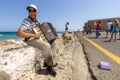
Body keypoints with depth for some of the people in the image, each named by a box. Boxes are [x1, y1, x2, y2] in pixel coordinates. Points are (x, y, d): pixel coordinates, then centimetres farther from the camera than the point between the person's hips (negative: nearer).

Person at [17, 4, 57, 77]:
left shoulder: (36, 21, 10)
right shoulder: (26, 21, -16)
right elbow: (19, 33, -28)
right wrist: (34, 35, -26)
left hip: (38, 38, 9)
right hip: (31, 39, -9)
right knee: (46, 46, -29)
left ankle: (47, 62, 9)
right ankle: (50, 65, -8)